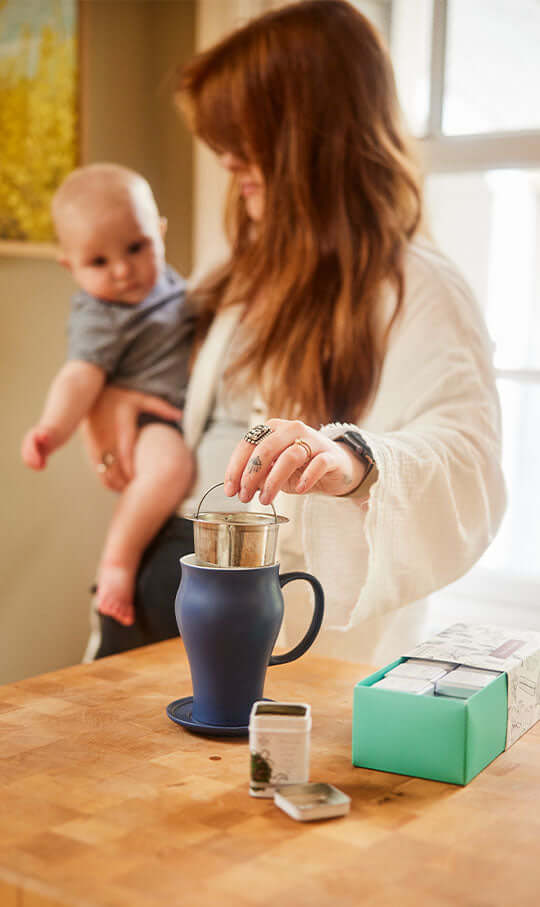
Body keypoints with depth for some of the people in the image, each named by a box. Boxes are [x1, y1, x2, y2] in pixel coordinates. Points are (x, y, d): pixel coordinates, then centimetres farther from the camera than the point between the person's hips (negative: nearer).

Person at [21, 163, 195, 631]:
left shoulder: (169, 284, 13)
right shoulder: (99, 317, -14)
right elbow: (80, 377, -28)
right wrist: (53, 428, -43)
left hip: (192, 415, 10)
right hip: (145, 420, -10)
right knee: (168, 464, -39)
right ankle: (118, 561, -24)